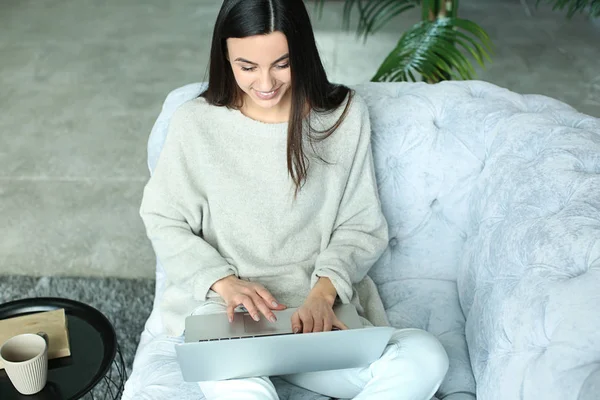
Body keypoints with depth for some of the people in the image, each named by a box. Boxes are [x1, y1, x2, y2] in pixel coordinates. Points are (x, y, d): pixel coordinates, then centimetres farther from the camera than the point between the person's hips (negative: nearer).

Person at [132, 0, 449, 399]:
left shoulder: (345, 114, 0)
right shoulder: (195, 122, -2)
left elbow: (362, 226, 3)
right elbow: (164, 222, 5)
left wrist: (325, 290, -16)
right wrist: (223, 281, -12)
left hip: (320, 306, 3)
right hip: (222, 307, -2)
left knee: (426, 359, -25)